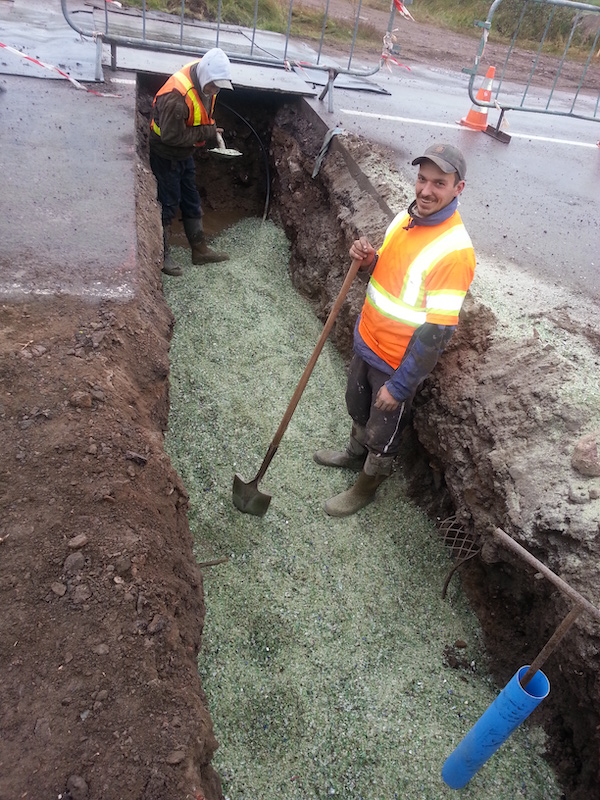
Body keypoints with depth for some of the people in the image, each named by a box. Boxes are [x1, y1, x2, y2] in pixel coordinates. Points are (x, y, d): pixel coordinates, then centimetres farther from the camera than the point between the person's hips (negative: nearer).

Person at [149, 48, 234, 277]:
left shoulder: (204, 85, -5)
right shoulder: (177, 96, -33)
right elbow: (171, 136, -32)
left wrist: (212, 132, -6)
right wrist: (206, 133, -27)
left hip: (185, 153, 9)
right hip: (166, 155, -8)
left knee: (192, 201, 14)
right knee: (167, 205, -1)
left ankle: (200, 250, 25)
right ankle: (162, 256, 11)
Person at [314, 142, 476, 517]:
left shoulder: (454, 250, -27)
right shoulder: (404, 218, -2)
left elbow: (437, 331, -26)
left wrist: (399, 386, -21)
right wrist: (369, 260, -11)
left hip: (399, 363, -7)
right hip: (366, 342, 7)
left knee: (382, 433, 15)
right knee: (359, 409, 29)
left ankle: (365, 488, 41)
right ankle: (355, 453, 58)